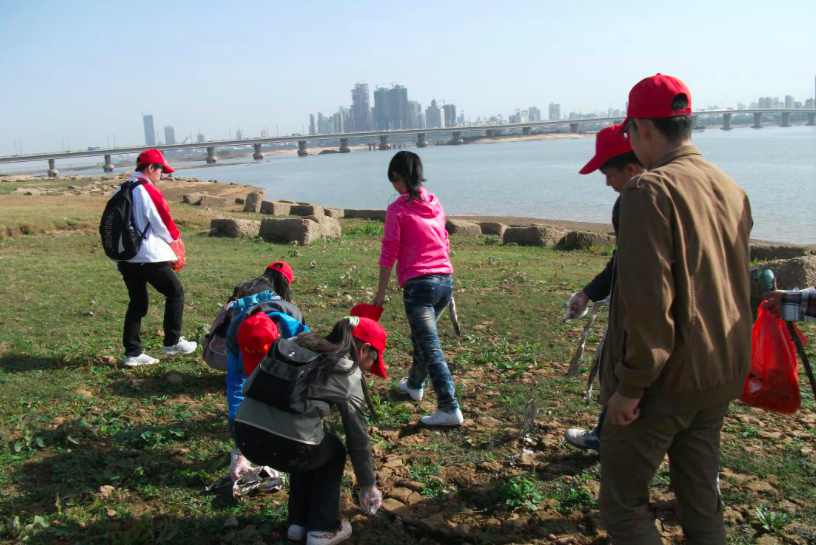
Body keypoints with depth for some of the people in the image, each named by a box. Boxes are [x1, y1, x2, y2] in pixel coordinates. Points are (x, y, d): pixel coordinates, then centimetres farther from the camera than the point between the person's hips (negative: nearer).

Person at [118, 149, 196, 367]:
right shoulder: (149, 192, -14)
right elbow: (164, 225, -11)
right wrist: (174, 237, 9)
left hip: (124, 258, 8)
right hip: (149, 257, -8)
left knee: (137, 303, 14)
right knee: (175, 293, 9)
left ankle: (132, 353, 14)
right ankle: (172, 342, 15)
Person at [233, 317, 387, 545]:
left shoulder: (301, 344, 21)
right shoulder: (349, 374, 8)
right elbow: (358, 438, 15)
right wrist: (368, 484, 29)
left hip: (243, 433, 6)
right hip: (285, 445, -6)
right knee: (334, 451, 27)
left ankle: (298, 522, 37)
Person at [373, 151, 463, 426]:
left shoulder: (398, 209, -6)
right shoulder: (435, 203, 13)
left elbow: (389, 254, -7)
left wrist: (380, 293, -1)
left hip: (419, 283, -7)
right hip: (446, 280, 7)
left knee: (431, 347, -6)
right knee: (422, 335, 26)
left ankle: (450, 408, -10)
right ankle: (414, 384, 43)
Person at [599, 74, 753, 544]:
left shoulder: (651, 191, -18)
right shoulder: (732, 189, 7)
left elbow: (647, 299, -23)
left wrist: (630, 385, -16)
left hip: (666, 379, -8)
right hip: (722, 377, 8)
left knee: (623, 502, 6)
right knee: (703, 505, 20)